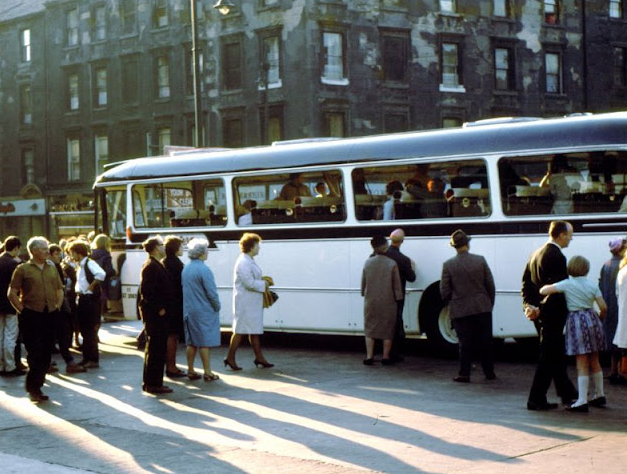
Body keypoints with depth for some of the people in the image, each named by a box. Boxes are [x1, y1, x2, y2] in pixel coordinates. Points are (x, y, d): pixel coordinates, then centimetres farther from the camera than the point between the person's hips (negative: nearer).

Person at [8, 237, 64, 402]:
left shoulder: (52, 268, 13)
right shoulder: (23, 269, -3)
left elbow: (59, 290, 21)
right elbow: (12, 293, -5)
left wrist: (57, 307, 11)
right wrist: (22, 311, -8)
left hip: (50, 315, 5)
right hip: (31, 316, -5)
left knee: (46, 354, 7)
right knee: (35, 353, -8)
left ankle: (36, 387, 18)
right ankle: (33, 388, 3)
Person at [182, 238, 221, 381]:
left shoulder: (185, 269, 7)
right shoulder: (204, 270, -17)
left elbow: (184, 289, 13)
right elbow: (211, 292, -16)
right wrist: (217, 307, -2)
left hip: (188, 310, 7)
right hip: (203, 311, -7)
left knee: (191, 342, 13)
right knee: (204, 342, -3)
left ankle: (190, 371, 16)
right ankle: (207, 373, 1)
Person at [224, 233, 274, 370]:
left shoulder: (249, 261, 14)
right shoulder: (243, 263, -19)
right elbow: (249, 283, -23)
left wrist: (262, 282, 6)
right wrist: (264, 284, -10)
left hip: (253, 302, 10)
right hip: (245, 302, -10)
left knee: (254, 330, 13)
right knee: (240, 330, -3)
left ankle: (259, 357, 19)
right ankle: (230, 358, 6)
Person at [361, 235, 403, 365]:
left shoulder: (368, 263, -3)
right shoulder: (392, 264, -11)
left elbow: (363, 282, 5)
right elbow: (397, 284, -7)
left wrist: (365, 295, 19)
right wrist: (398, 298, 3)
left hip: (371, 302, 2)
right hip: (388, 301, -2)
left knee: (369, 328, 11)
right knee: (387, 329, 9)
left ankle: (369, 356, 5)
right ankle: (386, 357, 11)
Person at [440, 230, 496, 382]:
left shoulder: (448, 265, -9)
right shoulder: (480, 260, -4)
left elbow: (444, 291, -6)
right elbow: (490, 285, 1)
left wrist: (451, 303, 14)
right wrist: (490, 304, 14)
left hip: (460, 310, -2)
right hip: (482, 308, 2)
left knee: (465, 343, 5)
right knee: (485, 341, 11)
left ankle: (464, 374, 6)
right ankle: (489, 372, 18)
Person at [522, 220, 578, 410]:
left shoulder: (536, 254, 11)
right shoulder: (557, 257, -18)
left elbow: (526, 281, 10)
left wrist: (528, 305, 2)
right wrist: (541, 308, -15)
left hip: (539, 313, 10)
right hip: (552, 314, -10)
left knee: (557, 354, 19)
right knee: (548, 357, -2)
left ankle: (567, 394, 31)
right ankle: (536, 400, 0)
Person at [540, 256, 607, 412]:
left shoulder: (567, 284, -7)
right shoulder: (592, 286, 4)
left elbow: (543, 291, -11)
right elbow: (603, 307, 1)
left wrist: (549, 286, 11)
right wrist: (599, 320, 20)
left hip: (577, 321, -5)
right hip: (592, 319, 5)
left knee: (582, 364, -6)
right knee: (594, 361, 18)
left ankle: (582, 400, -10)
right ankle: (599, 395, 28)